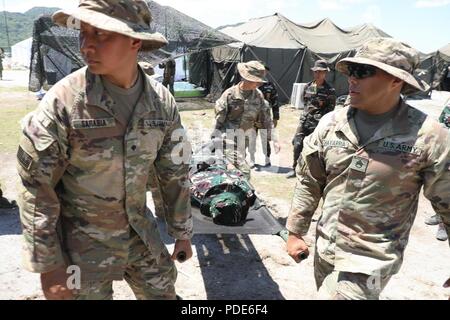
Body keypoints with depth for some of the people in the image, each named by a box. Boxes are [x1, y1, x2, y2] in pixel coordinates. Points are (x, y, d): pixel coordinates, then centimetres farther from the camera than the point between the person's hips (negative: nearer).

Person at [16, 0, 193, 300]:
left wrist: (182, 232, 7)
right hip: (83, 241, -3)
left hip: (141, 231, 4)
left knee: (163, 292, 19)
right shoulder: (62, 101, -19)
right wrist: (48, 265, -11)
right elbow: (36, 188, -14)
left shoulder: (162, 101, -9)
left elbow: (175, 173, 1)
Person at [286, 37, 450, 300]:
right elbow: (309, 182, 3)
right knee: (327, 292, 22)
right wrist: (296, 232, 4)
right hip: (324, 249, 5)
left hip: (370, 260, -4)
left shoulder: (428, 136, -16)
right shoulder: (331, 123, -5)